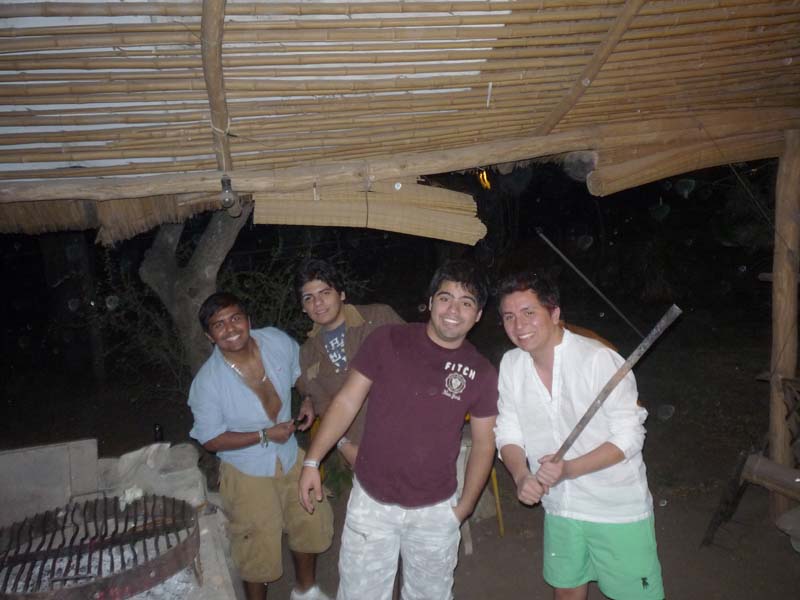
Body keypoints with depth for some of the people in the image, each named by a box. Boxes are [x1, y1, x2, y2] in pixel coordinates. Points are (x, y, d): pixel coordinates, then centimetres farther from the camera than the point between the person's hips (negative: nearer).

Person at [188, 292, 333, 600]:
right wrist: (264, 436, -22)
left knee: (311, 524, 20)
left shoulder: (277, 341, -16)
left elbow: (304, 371, 6)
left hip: (290, 457, 5)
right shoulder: (207, 383, -25)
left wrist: (309, 401, -9)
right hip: (248, 472, -4)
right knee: (258, 550, 9)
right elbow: (211, 440, -16)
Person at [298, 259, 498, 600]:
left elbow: (483, 444, 4)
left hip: (435, 512, 2)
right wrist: (312, 461, -8)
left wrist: (464, 506, 4)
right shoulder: (387, 341, -9)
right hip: (371, 502, -1)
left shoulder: (482, 373, -4)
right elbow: (347, 401, -4)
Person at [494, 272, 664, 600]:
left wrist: (569, 469, -29)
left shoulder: (599, 359, -23)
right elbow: (508, 434, 1)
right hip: (559, 506, 5)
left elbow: (629, 438, -19)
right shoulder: (510, 365, -5)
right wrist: (521, 475, -19)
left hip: (618, 508, -5)